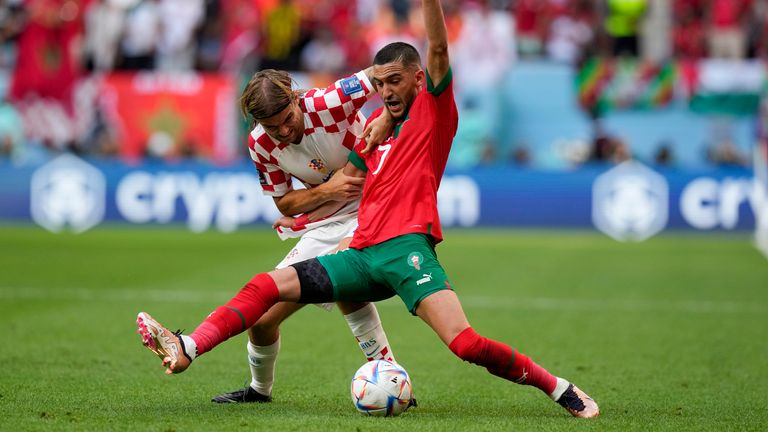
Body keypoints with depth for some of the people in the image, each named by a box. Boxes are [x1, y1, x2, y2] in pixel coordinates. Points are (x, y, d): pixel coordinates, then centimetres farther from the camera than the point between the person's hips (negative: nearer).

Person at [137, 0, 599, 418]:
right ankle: (187, 349, -12)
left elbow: (438, 50, -11)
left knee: (465, 342, -24)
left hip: (406, 247, -7)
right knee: (266, 286, -4)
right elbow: (347, 180, 37)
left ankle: (561, 389, -11)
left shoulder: (434, 109, 4)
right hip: (363, 254, 7)